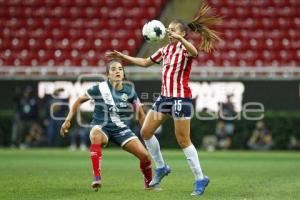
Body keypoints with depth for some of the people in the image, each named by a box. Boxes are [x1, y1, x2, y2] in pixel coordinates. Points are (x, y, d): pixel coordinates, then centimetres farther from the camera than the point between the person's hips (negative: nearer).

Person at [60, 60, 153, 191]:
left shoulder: (129, 91, -3)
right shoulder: (99, 88, -11)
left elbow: (140, 113, 8)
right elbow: (79, 101, 1)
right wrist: (68, 120, -2)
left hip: (122, 130, 3)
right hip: (102, 127, -3)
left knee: (145, 155, -12)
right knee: (96, 136, -41)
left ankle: (149, 183, 20)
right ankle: (96, 178, -37)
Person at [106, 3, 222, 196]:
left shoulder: (185, 48, -9)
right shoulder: (165, 49, 14)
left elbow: (194, 52, -35)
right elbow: (145, 62, 25)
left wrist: (180, 38, -50)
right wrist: (120, 56, 21)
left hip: (181, 98, -8)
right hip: (165, 97, 8)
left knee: (183, 140, -8)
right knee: (146, 132, 7)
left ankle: (200, 178, 0)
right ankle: (161, 167, 23)